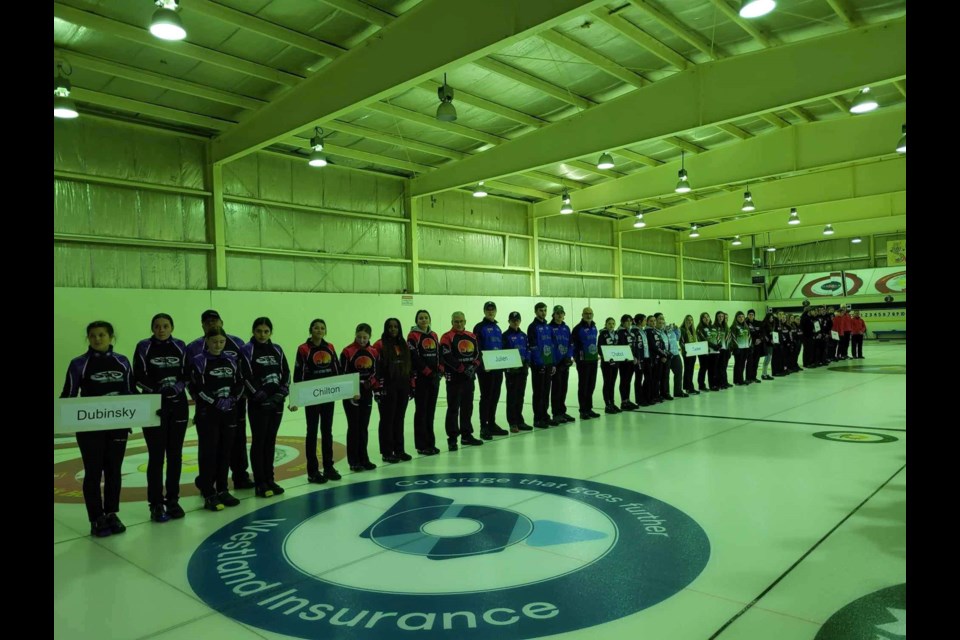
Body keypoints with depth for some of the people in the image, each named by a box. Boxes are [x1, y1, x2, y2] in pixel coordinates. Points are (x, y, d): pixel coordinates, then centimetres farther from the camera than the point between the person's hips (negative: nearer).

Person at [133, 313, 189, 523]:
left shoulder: (180, 346, 5)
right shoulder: (143, 347, -3)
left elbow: (186, 375, 4)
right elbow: (138, 377, -5)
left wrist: (177, 387, -15)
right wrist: (158, 389, -20)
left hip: (178, 406, 3)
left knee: (175, 454, 7)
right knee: (156, 455, -2)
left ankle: (173, 500, 18)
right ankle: (156, 504, 8)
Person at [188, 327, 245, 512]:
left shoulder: (231, 360, 8)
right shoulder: (198, 361, -6)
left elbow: (240, 383, 9)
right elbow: (195, 388, -12)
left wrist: (231, 399, -7)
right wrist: (215, 401, -16)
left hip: (229, 412, 4)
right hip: (207, 413, -4)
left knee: (226, 451, 9)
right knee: (208, 452, -1)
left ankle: (222, 490, 20)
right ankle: (208, 494, 7)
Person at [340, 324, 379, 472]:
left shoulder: (374, 353, 5)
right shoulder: (347, 352, -9)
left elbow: (376, 373, 11)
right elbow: (343, 375, -10)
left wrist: (372, 383, -7)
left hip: (367, 394, 4)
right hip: (351, 395, -4)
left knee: (364, 427, 11)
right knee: (353, 427, 0)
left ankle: (364, 459, 20)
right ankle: (354, 462, 8)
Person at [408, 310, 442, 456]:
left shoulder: (434, 336, 14)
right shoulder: (413, 336, -7)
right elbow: (414, 358, -14)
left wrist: (439, 371, 1)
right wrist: (428, 372, -15)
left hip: (434, 378, 6)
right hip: (420, 378, -6)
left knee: (431, 411, 11)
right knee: (421, 411, -1)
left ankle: (430, 443, 19)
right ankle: (421, 445, 5)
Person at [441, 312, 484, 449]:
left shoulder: (472, 337, 12)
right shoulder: (447, 337, -8)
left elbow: (477, 354, 12)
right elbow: (447, 357, -16)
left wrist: (473, 366, -7)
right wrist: (462, 368, -18)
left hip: (469, 377, 6)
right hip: (454, 377, -6)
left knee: (467, 407, 14)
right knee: (453, 408, -2)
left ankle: (466, 435, 25)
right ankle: (452, 438, 4)